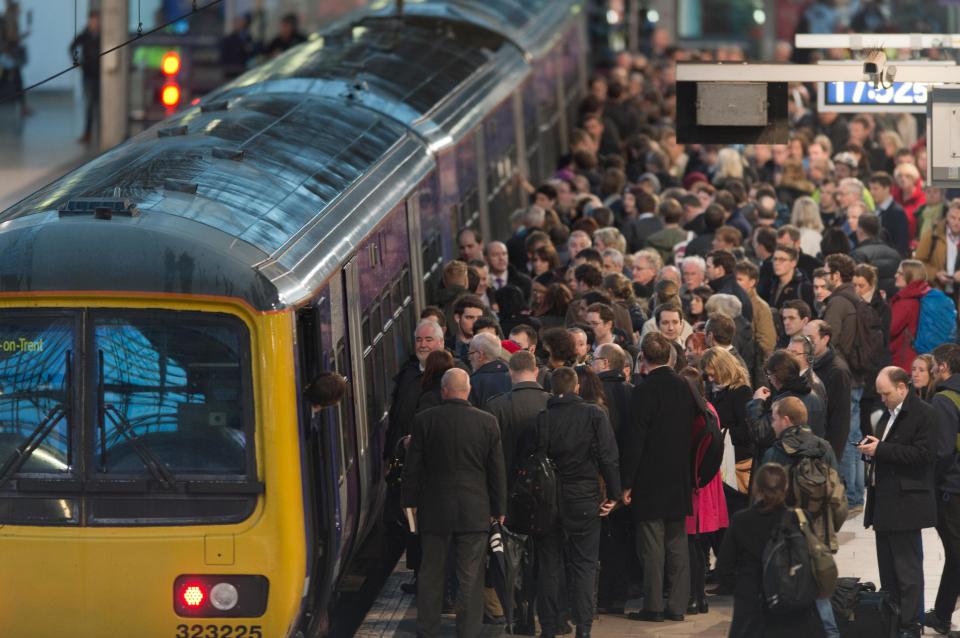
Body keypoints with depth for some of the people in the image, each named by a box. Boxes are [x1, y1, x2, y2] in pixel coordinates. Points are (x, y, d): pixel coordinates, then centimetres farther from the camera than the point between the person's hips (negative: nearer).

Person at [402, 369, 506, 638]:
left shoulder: (424, 421, -7)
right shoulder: (487, 422, -6)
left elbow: (412, 467, -1)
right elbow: (497, 470, 0)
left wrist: (410, 502, 11)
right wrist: (498, 509, 10)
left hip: (433, 510, 1)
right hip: (475, 512, -1)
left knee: (431, 575, 12)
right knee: (470, 578, 4)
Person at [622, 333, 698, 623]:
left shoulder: (644, 391, -15)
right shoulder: (686, 388, 3)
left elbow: (635, 439, -15)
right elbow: (692, 431, 10)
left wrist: (627, 483, -10)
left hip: (650, 479, -6)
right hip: (679, 479, 6)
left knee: (652, 545, -1)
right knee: (677, 543, 10)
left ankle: (653, 606, 1)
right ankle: (677, 605, 12)